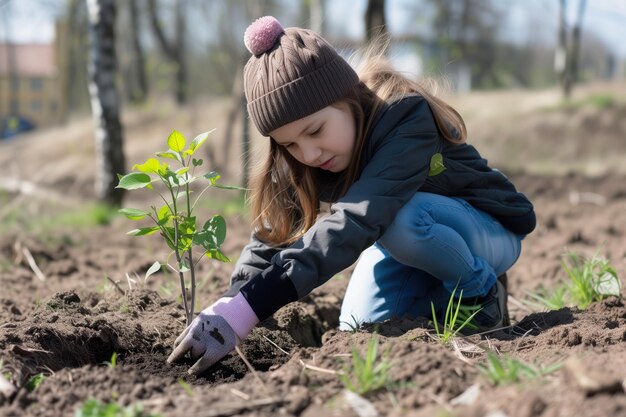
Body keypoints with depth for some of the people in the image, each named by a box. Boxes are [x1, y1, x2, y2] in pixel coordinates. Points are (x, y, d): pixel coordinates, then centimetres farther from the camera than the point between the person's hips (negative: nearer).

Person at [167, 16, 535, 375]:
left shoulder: (406, 119, -36)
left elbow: (356, 221, -48)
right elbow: (271, 235, -19)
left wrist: (246, 309, -56)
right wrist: (225, 310, -38)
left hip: (489, 230, -6)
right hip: (411, 240, 6)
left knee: (399, 218, -35)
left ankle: (481, 292, -9)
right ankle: (448, 297, 11)